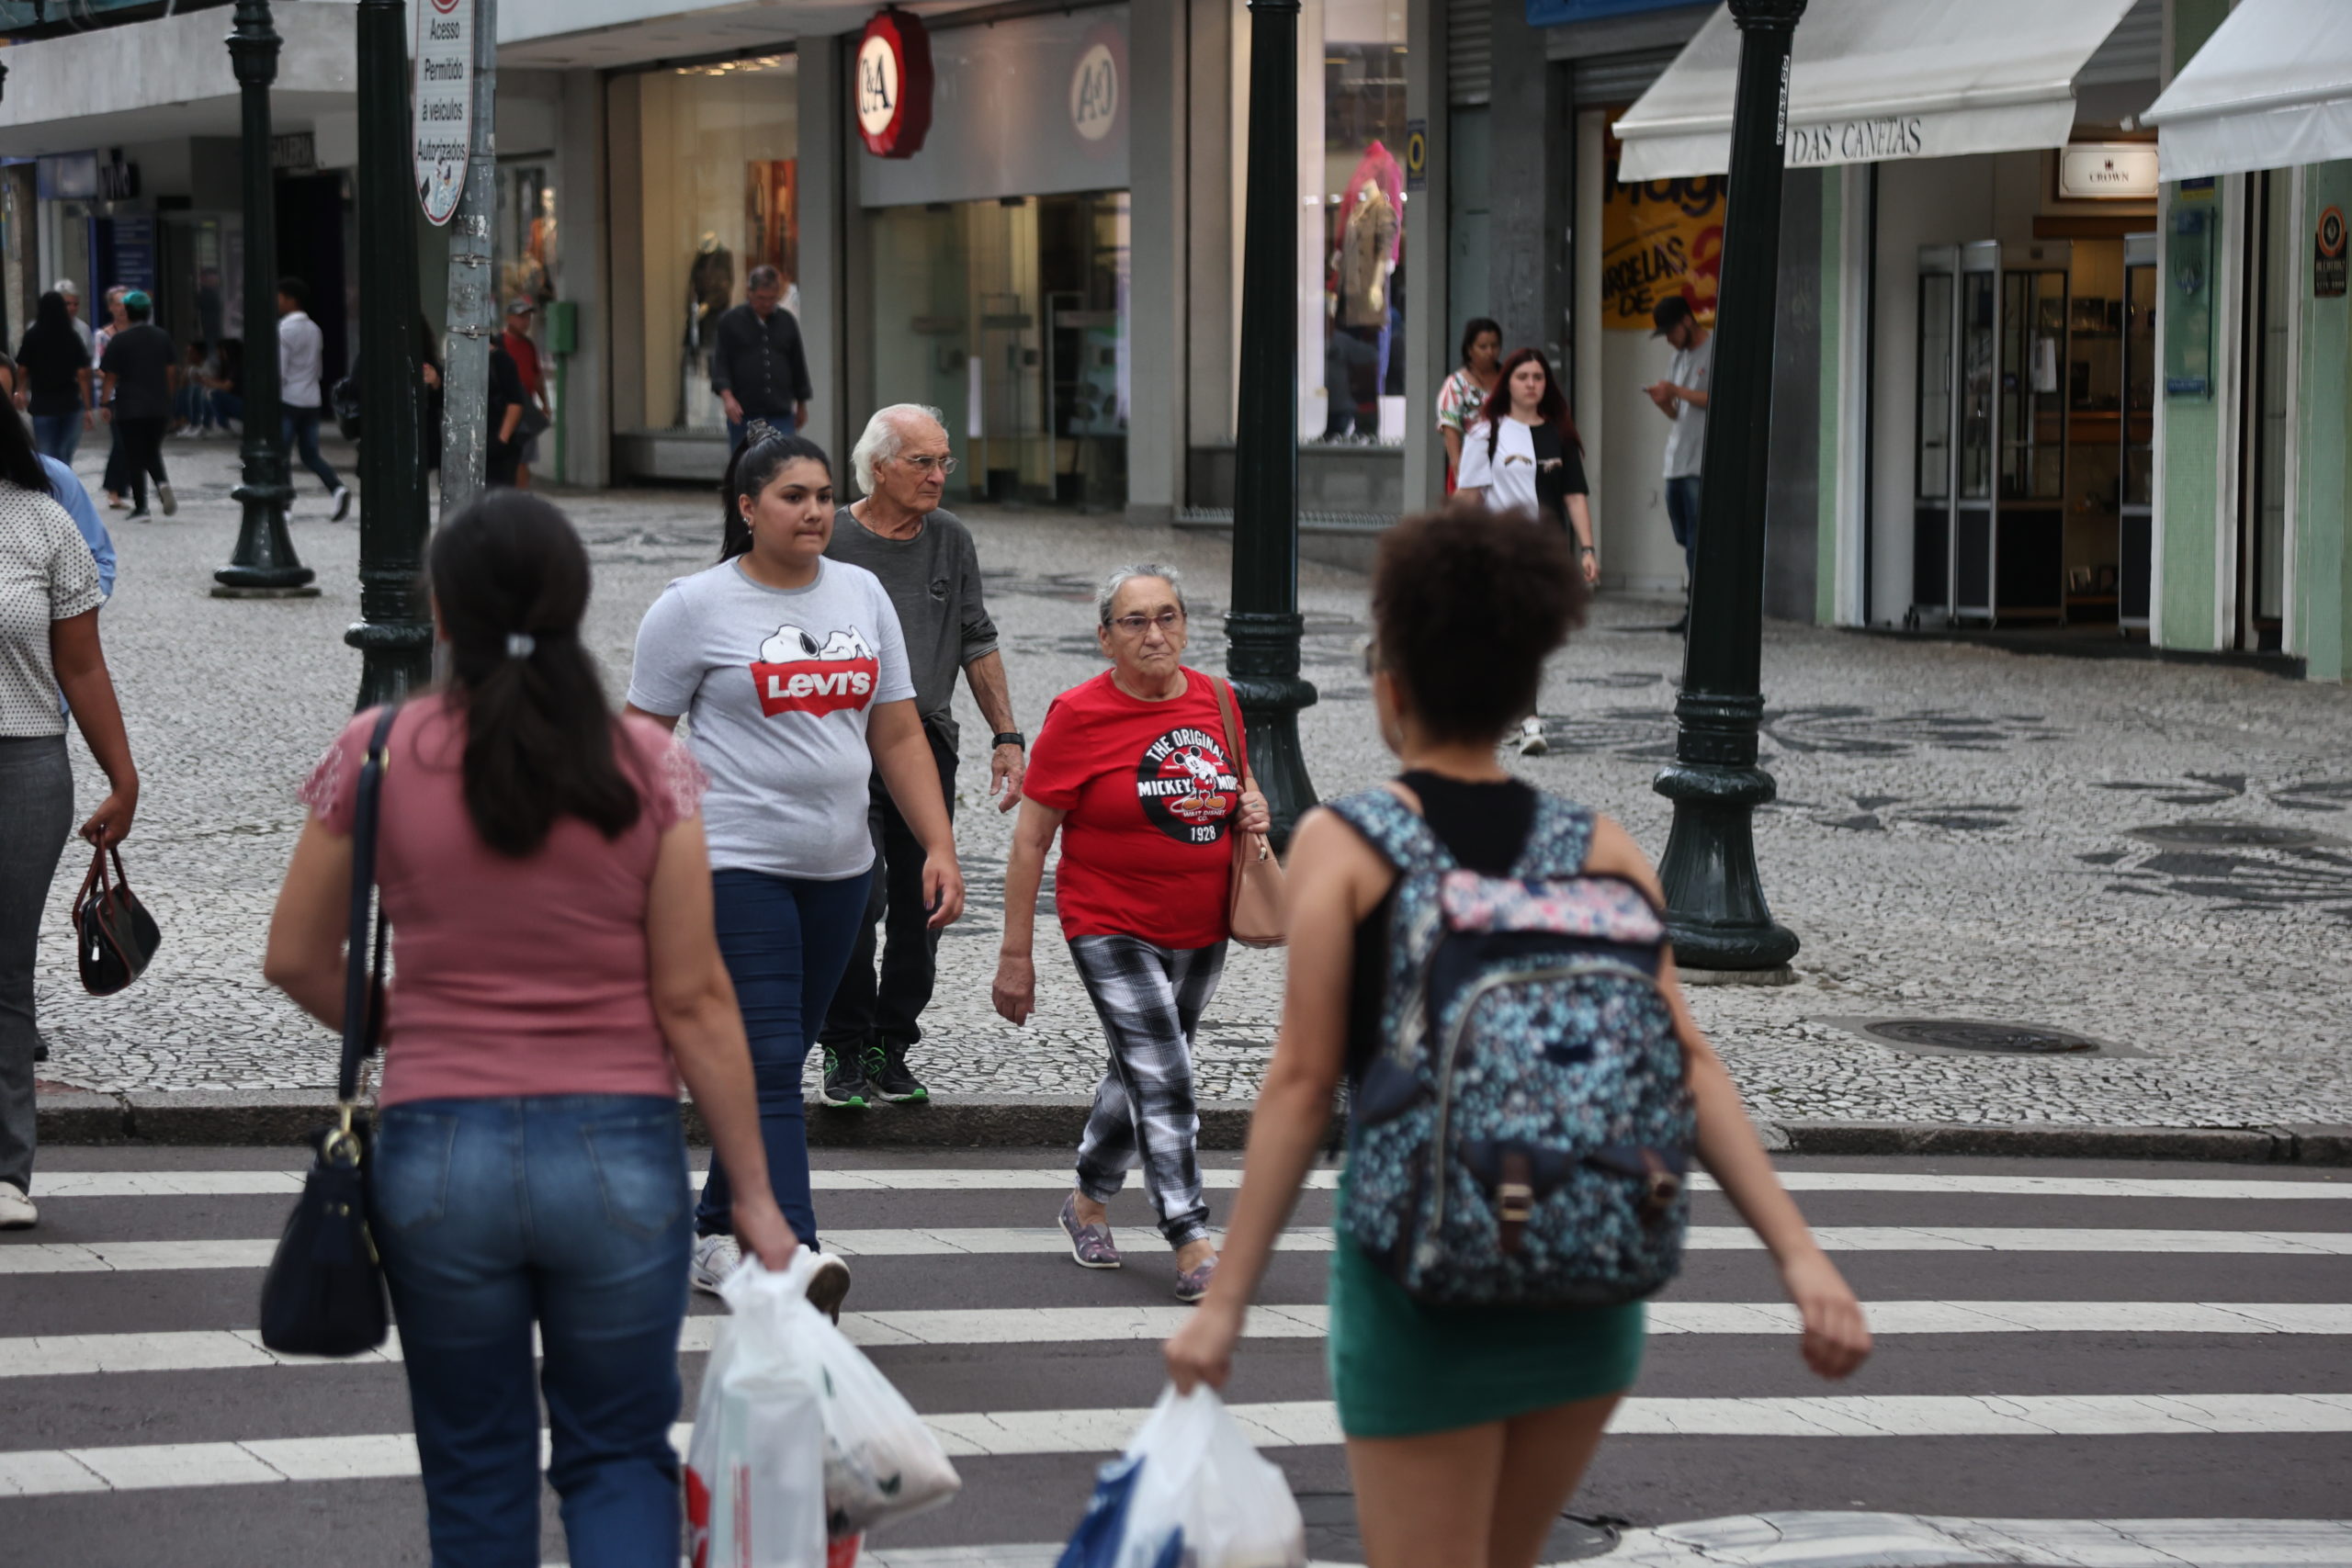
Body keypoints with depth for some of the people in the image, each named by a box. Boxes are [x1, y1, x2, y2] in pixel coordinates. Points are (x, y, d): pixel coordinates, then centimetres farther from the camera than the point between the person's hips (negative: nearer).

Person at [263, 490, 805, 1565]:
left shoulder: (378, 753, -4)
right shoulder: (647, 764, -5)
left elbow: (296, 960, 5)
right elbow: (692, 1000, -5)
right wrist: (753, 1194, 1)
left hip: (438, 1150, 0)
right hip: (618, 1147, 0)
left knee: (477, 1477, 15)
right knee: (619, 1457, 13)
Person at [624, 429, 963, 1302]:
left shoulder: (862, 594, 12)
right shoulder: (694, 607, -3)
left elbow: (898, 737, 14)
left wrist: (940, 846, 5)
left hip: (839, 870, 6)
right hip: (736, 868, -6)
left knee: (779, 1060, 12)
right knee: (767, 1067, -13)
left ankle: (716, 1231, 26)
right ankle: (792, 1253, -20)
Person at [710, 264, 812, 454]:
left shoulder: (787, 322, 12)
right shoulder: (730, 321, 3)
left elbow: (798, 364, 19)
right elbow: (719, 361, -2)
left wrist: (801, 406, 21)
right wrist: (727, 396, -16)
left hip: (781, 415, 2)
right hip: (744, 415, -2)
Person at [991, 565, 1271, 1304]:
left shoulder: (1216, 701, 3)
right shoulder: (1080, 715, -11)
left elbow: (1238, 787, 21)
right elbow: (1030, 839, -9)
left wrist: (1252, 809, -5)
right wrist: (1016, 953, -10)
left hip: (1202, 932, 6)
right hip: (1112, 929, -6)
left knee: (1142, 1070, 18)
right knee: (1162, 1077, -13)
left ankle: (1089, 1199, 38)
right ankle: (1192, 1243, -11)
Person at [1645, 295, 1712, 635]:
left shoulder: (1716, 351, -4)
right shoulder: (1680, 356, 22)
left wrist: (1677, 391, -12)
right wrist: (1662, 401, 2)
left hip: (1703, 463, -8)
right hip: (1676, 462, 8)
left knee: (1698, 542, -11)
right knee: (1686, 540, 7)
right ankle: (1695, 610, 10)